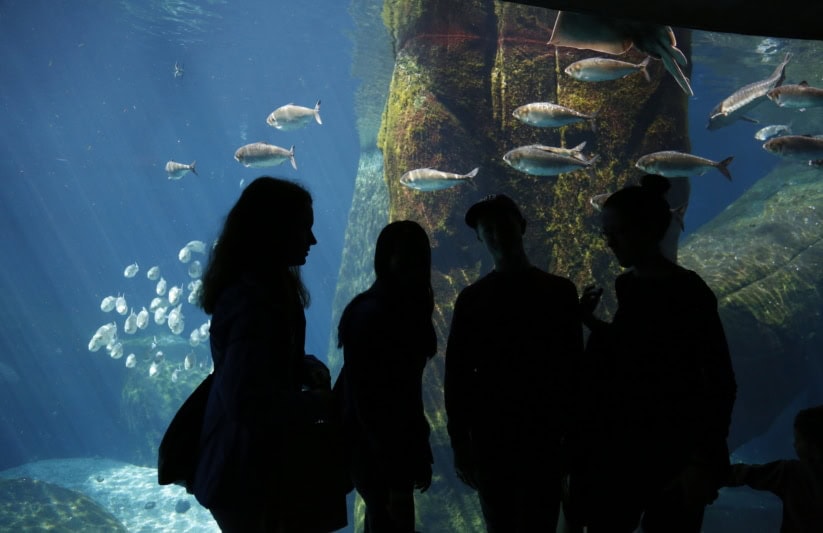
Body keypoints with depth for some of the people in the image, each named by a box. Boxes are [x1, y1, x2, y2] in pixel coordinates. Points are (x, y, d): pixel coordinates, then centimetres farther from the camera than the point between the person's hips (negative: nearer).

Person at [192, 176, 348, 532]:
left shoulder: (272, 285, 5)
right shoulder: (250, 297, -26)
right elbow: (245, 399, -33)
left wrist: (310, 368, -1)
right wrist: (319, 402, -21)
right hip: (246, 469, -9)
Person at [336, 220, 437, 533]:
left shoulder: (405, 309, 7)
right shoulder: (372, 314, -19)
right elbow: (369, 399, -21)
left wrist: (418, 454, 12)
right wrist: (396, 474, -21)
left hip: (391, 447, 9)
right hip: (378, 452, -9)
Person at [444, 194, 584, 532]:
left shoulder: (558, 291, 4)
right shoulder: (472, 299, 3)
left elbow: (573, 365, 6)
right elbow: (457, 374, 3)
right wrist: (459, 443, 0)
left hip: (545, 437, 0)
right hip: (490, 439, 0)